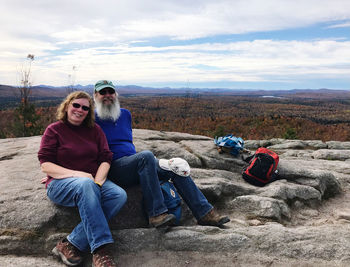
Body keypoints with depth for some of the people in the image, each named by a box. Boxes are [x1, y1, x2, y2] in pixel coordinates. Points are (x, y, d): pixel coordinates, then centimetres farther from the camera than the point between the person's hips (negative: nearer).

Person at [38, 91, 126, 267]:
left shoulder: (94, 130, 13)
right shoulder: (54, 130, 4)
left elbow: (105, 159, 5)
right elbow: (45, 166, -6)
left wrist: (97, 182, -14)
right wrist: (77, 174, -19)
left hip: (92, 181, 4)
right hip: (60, 184, -4)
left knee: (119, 195, -26)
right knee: (85, 185, -38)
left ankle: (71, 244, -29)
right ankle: (101, 251, -39)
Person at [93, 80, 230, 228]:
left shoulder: (125, 114, 18)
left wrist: (136, 158, 14)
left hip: (133, 162, 7)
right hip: (114, 167, -6)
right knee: (146, 156, -34)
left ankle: (204, 212, -7)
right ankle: (156, 213, -32)